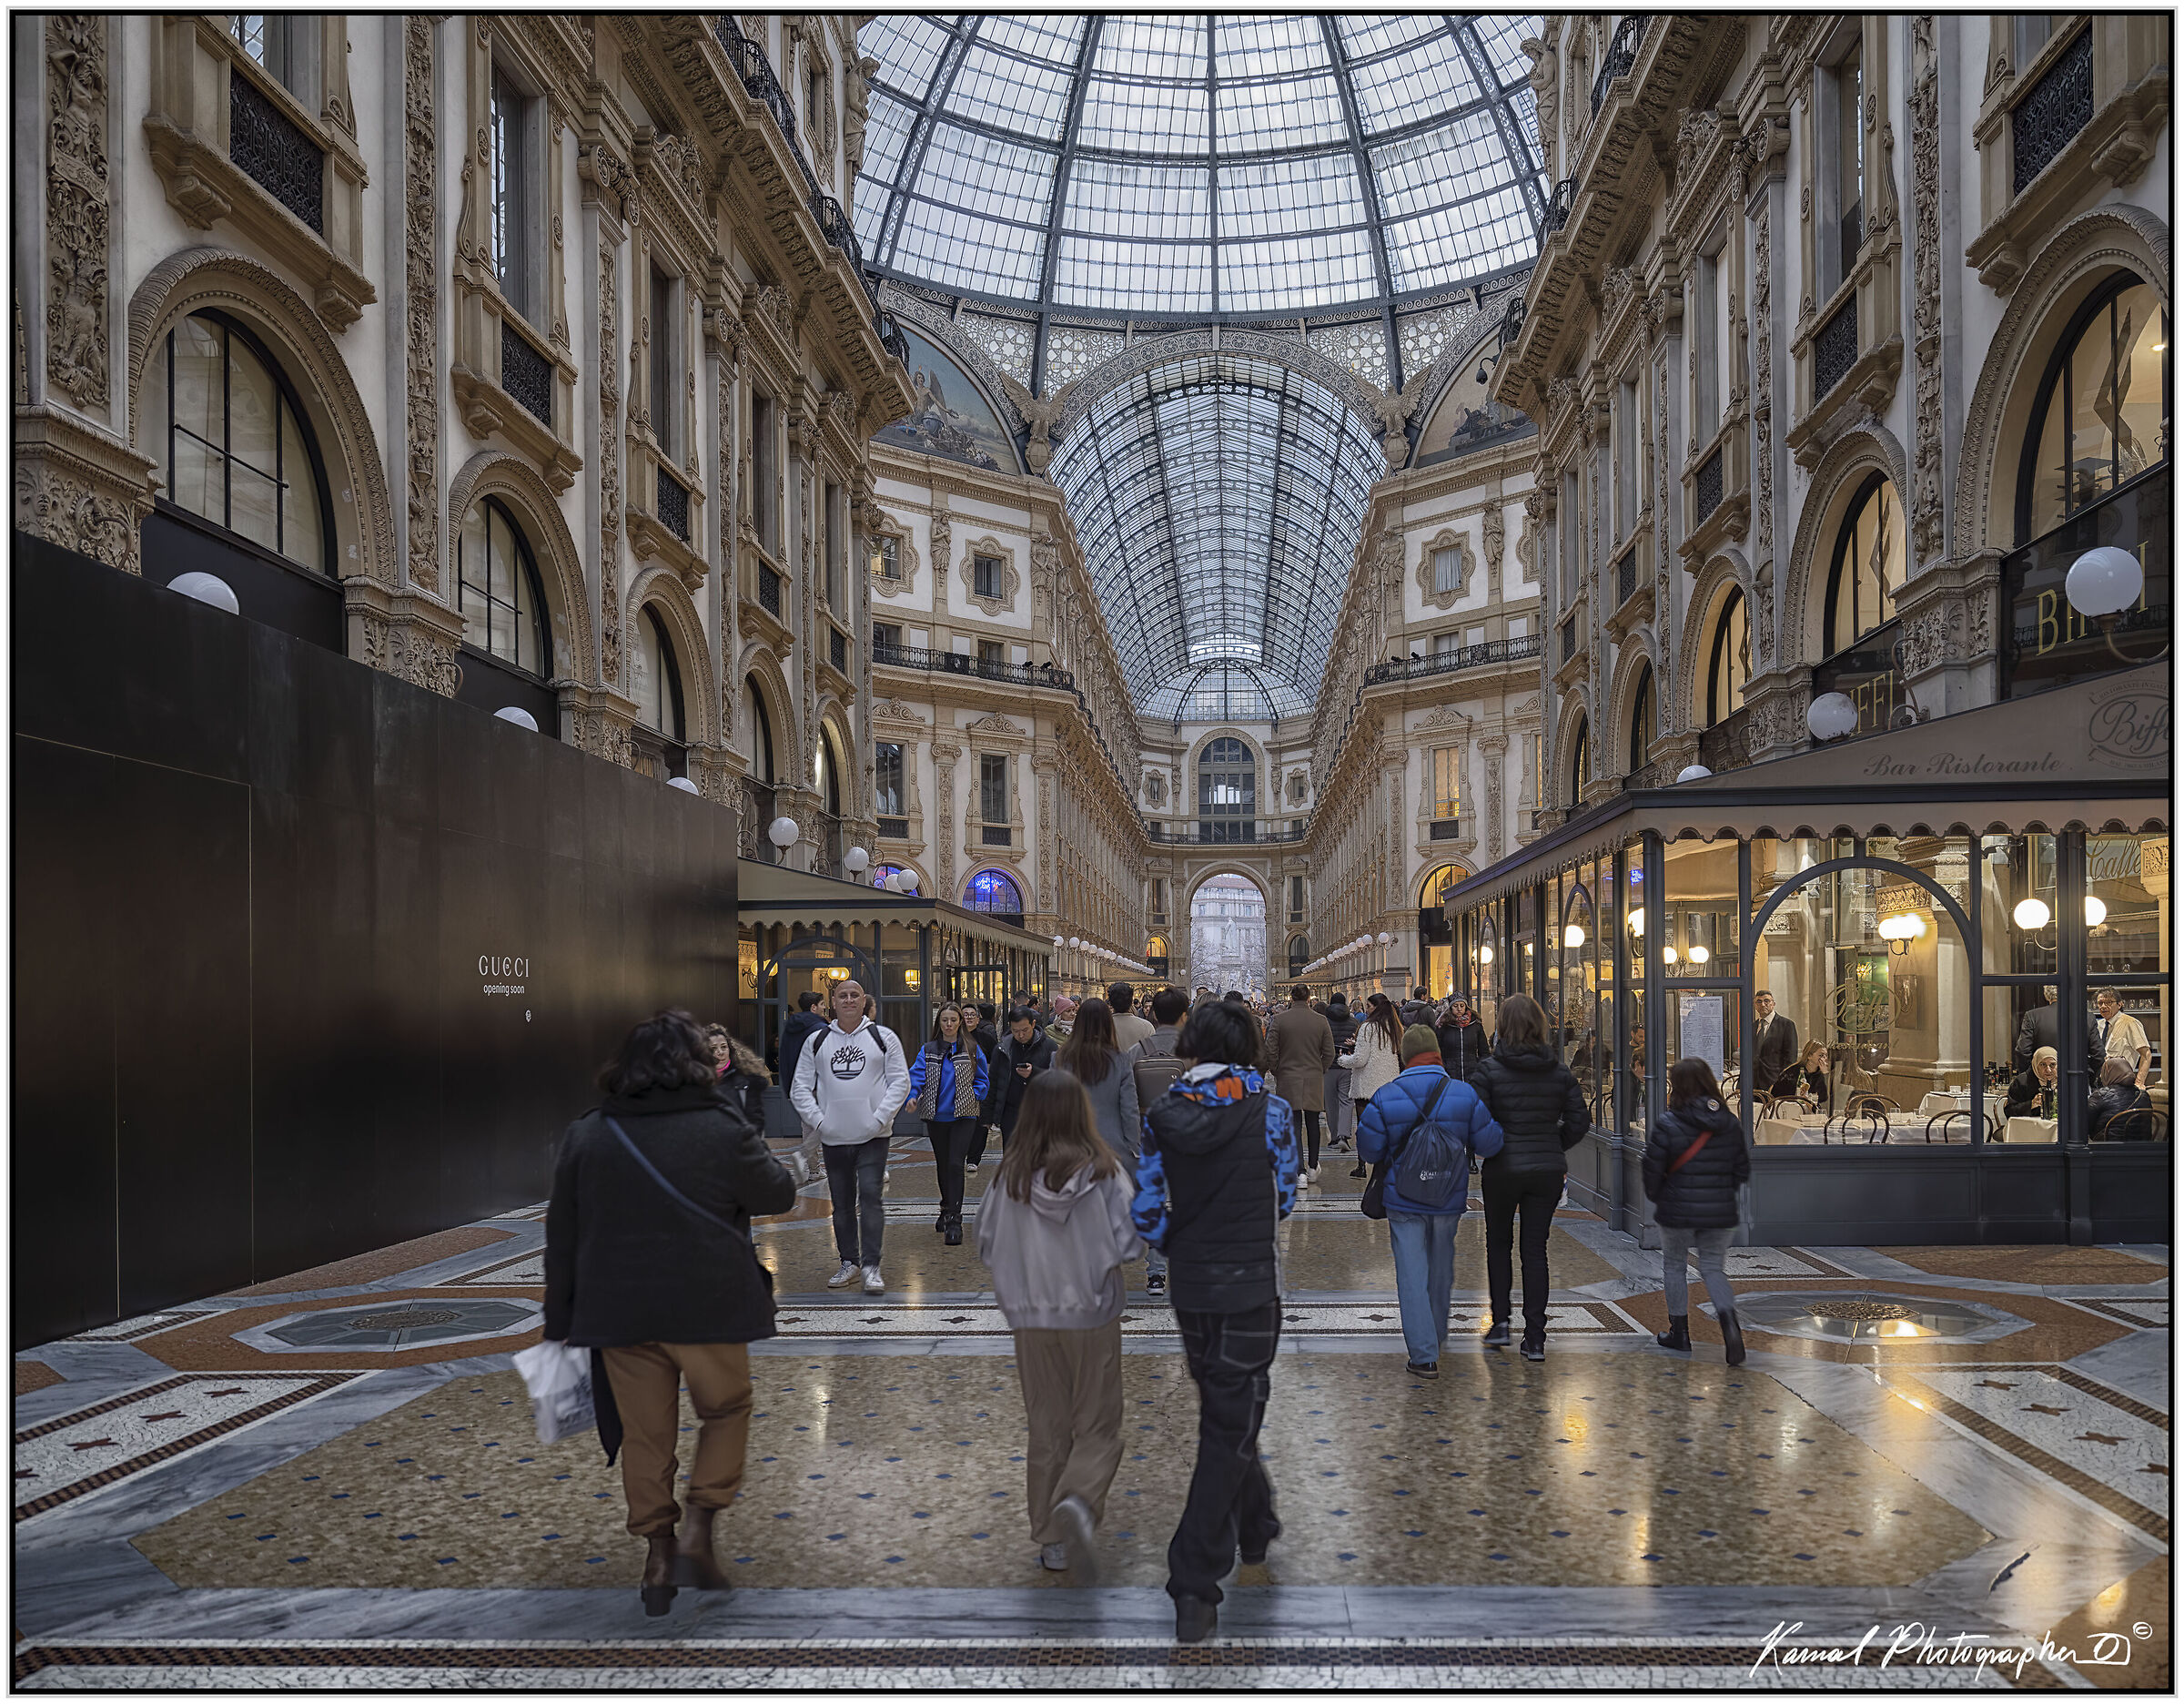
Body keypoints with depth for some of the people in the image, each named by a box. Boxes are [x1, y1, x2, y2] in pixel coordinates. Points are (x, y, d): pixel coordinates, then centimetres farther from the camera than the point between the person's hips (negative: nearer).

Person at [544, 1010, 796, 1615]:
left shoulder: (586, 1134, 3)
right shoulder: (723, 1128, -9)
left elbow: (562, 1237, 6)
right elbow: (779, 1195, 1)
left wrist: (559, 1319, 14)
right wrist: (755, 1149, 19)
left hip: (618, 1311, 3)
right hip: (707, 1307, -3)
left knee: (644, 1431, 13)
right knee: (726, 1409, 17)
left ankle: (657, 1554, 16)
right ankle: (698, 1527, 5)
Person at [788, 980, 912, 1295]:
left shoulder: (883, 1037, 2)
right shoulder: (817, 1042, 6)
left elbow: (900, 1082, 0)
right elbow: (800, 1088, 7)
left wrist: (880, 1118, -10)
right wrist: (817, 1120, -6)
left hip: (873, 1136, -3)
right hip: (833, 1137, 3)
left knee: (870, 1195, -11)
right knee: (842, 1202, 10)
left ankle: (871, 1266, -7)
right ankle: (849, 1262, 22)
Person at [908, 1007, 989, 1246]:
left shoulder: (972, 1050, 4)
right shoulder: (928, 1050, 6)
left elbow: (982, 1080, 8)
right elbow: (918, 1074, -7)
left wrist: (972, 1097, -7)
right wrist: (913, 1095, -24)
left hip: (962, 1115, -3)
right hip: (936, 1116, 3)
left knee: (955, 1164, -14)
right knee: (942, 1165, 14)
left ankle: (954, 1220, -14)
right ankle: (947, 1210, 32)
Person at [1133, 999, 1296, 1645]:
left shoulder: (1161, 1114, -2)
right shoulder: (1268, 1108, -8)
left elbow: (1145, 1209, -3)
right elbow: (1284, 1197, 2)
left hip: (1188, 1284, 4)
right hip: (1250, 1282, -4)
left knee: (1225, 1409, 23)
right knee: (1230, 1426, 2)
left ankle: (1256, 1528, 42)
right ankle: (1194, 1586, 0)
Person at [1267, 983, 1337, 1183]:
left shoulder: (1279, 1020, -7)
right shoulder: (1321, 1021, -2)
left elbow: (1270, 1051, -7)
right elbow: (1329, 1053, 0)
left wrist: (1277, 1072, 7)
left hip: (1288, 1079, -2)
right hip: (1314, 1081, 2)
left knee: (1293, 1125, -1)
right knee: (1312, 1123, 13)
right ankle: (1312, 1168, 20)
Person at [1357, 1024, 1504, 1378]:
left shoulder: (1385, 1098, -11)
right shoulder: (1465, 1095, -8)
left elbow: (1369, 1150, -7)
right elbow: (1489, 1145, -4)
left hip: (1404, 1202, -2)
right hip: (1450, 1200, 2)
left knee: (1412, 1276, 1)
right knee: (1441, 1270, 22)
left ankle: (1425, 1355, -3)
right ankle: (1438, 1335, 40)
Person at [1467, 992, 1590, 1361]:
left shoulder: (1490, 1069, -11)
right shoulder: (1559, 1070, 0)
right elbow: (1579, 1121, 1)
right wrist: (1552, 1147, 14)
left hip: (1502, 1168, -2)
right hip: (1548, 1170, 3)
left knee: (1498, 1243, 18)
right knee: (1535, 1249, 8)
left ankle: (1500, 1321, 13)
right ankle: (1535, 1338, 7)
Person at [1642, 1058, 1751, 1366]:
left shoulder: (1667, 1124, -14)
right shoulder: (1730, 1124, -1)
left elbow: (1653, 1168, -12)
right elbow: (1743, 1170, 4)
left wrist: (1654, 1196, 7)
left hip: (1677, 1212, -3)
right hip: (1721, 1213, 3)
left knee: (1673, 1265, 16)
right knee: (1712, 1267, 15)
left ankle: (1680, 1332, 22)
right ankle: (1728, 1318, -10)